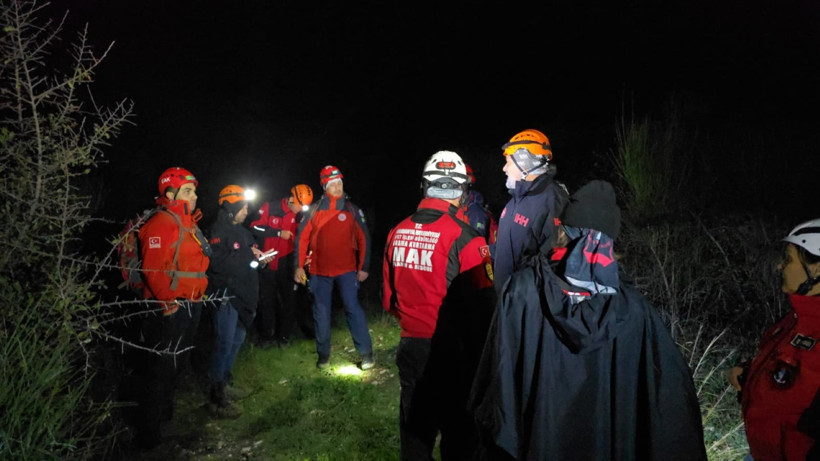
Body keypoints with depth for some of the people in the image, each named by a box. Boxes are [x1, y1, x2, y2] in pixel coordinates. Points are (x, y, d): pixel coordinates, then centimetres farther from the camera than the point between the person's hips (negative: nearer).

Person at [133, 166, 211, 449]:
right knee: (160, 368, 0)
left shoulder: (188, 223, 14)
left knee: (176, 363, 23)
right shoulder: (162, 223, -17)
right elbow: (153, 269, -24)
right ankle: (148, 434, 14)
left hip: (190, 305, 10)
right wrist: (169, 301, -24)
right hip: (170, 308, -10)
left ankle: (166, 412, 42)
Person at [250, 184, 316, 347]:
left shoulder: (300, 216, 0)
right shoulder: (270, 208, -9)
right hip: (267, 262, -2)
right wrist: (278, 232, -19)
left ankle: (284, 336, 18)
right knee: (266, 300, 6)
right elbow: (255, 228, -12)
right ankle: (266, 336, 19)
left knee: (289, 299, 5)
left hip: (287, 263, 2)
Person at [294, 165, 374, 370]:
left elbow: (363, 239, 0)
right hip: (319, 271, 2)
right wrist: (299, 266, 2)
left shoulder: (352, 209, 0)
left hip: (346, 270, -2)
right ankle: (323, 354, 22)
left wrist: (363, 267, -3)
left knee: (353, 308, -8)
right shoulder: (315, 210, 3)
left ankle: (366, 352, 0)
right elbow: (302, 238, 6)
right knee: (321, 313, 9)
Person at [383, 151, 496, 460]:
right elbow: (484, 301, -17)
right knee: (458, 429, 13)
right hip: (451, 351, -5)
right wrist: (481, 347, -1)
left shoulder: (397, 233, -1)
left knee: (415, 424, 21)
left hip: (410, 345, 5)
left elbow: (390, 296, 7)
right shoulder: (464, 237, -19)